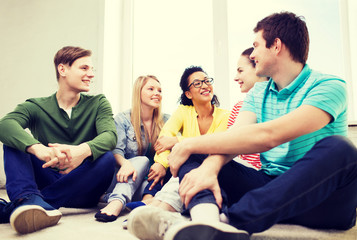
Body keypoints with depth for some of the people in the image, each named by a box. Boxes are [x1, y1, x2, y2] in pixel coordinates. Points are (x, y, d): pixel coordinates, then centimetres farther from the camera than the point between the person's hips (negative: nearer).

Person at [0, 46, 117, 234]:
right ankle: (28, 198, -41)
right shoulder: (36, 107, 4)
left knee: (107, 158, -29)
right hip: (45, 181, 1)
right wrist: (38, 148, -41)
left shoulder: (98, 104, 6)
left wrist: (83, 150, -38)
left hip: (80, 190, 0)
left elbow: (110, 136, -14)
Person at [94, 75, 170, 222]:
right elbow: (116, 150, -12)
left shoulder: (166, 121, 9)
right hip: (127, 177, -2)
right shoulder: (123, 119, 2)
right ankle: (118, 201, -51)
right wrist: (125, 163, -36)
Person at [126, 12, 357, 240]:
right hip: (269, 186, 5)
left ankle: (229, 221, -42)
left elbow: (267, 136, -25)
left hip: (321, 197, -4)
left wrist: (191, 144, -20)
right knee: (195, 157, -9)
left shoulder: (328, 86, -10)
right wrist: (209, 167, -28)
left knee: (338, 148, -34)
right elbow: (235, 136, -5)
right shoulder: (258, 92, 12)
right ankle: (208, 220, -42)